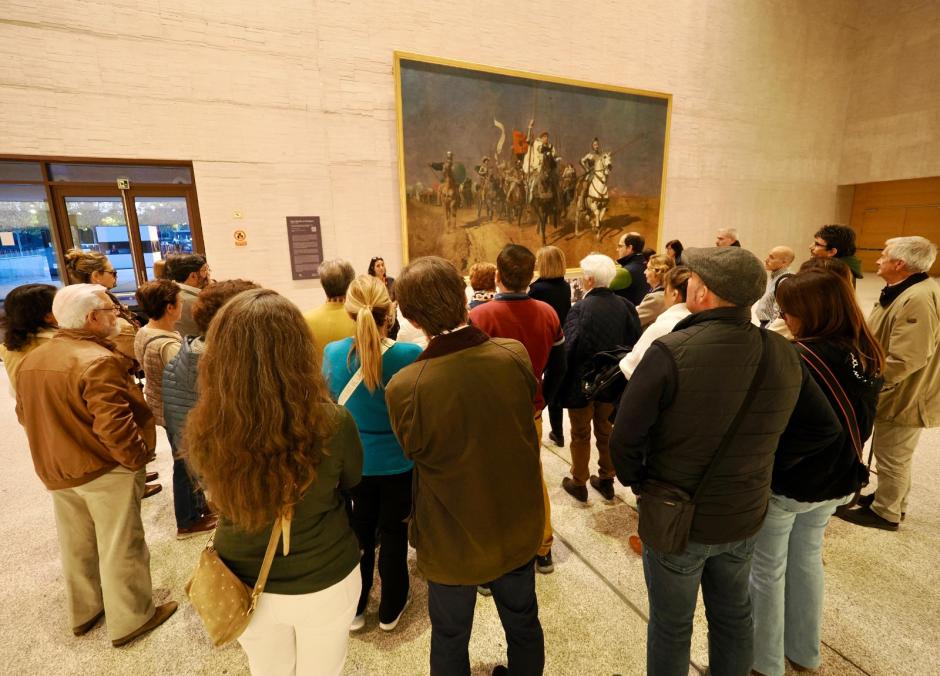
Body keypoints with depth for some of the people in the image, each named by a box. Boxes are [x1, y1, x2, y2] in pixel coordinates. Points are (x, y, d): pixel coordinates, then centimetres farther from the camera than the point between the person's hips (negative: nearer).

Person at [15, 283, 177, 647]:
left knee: (76, 545, 23)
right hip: (105, 471, -8)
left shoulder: (32, 359, 3)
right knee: (119, 548, 7)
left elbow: (25, 414, 13)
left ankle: (83, 611, 41)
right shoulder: (98, 361, -26)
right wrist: (138, 457, -18)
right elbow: (113, 425, -31)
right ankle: (129, 620, 22)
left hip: (56, 469, 8)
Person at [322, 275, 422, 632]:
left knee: (359, 532, 23)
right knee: (393, 533, 18)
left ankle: (354, 608, 41)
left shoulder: (332, 353, -15)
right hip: (398, 462, -2)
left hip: (354, 461, 3)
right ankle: (390, 609, 38)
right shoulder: (410, 355, -24)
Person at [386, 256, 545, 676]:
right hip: (518, 529, 3)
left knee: (450, 642, 25)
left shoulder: (404, 387, -30)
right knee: (523, 625, 30)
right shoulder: (515, 355, -21)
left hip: (452, 542, -3)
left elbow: (415, 451, -10)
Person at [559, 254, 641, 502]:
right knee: (606, 431, 22)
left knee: (581, 436, 14)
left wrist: (564, 378, -10)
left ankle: (579, 483, 28)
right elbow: (634, 344, -4)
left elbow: (570, 348, -25)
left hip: (582, 382, -4)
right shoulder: (626, 306, -7)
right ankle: (606, 480, 36)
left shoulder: (580, 308, -22)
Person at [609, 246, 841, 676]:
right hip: (744, 517, 5)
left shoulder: (671, 352, -28)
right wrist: (772, 465, 9)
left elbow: (624, 439, -24)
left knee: (671, 626, 18)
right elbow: (825, 427, 6)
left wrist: (635, 481, -5)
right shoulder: (784, 355, -8)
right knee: (733, 616, 28)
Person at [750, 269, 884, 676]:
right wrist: (841, 463, 20)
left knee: (767, 571, 13)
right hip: (836, 481, 7)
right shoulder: (868, 357, -1)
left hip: (784, 483, -7)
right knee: (807, 560, 26)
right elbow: (861, 422, 10)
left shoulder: (797, 359, -27)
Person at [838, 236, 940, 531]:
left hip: (904, 397, -10)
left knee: (892, 458, 8)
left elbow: (902, 362, -31)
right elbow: (884, 342, 16)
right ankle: (890, 498, 41)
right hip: (898, 393, 10)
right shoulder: (905, 291, 7)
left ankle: (885, 513, 25)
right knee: (895, 455, 24)